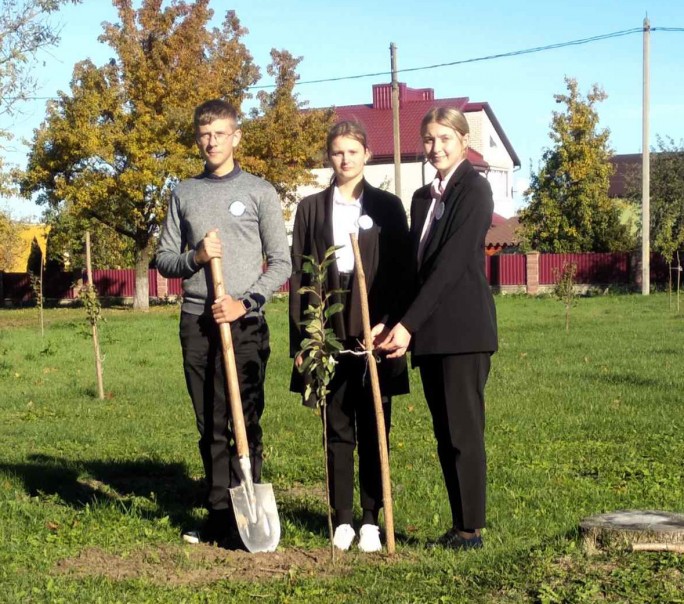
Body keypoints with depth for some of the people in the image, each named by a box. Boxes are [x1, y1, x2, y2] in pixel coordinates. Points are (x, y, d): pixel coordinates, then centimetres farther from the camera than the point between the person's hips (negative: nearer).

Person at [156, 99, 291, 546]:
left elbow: (281, 264, 1)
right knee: (210, 425, 7)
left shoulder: (260, 192, 3)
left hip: (245, 323, -3)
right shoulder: (184, 193, 12)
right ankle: (219, 514, 13)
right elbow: (164, 258, 12)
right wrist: (195, 257, -8)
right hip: (197, 323, 3)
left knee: (246, 422, -3)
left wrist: (245, 303, -11)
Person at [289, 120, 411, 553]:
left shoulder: (387, 206, 6)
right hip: (327, 331, 1)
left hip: (372, 331, -1)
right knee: (337, 430, 5)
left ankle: (372, 520, 11)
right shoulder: (311, 208, 9)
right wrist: (300, 339, -1)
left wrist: (389, 326, -10)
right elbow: (298, 275, 6)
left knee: (373, 430, 4)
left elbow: (400, 272, 3)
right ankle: (342, 519, 13)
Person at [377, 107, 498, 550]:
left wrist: (408, 323, -18)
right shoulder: (423, 197, 17)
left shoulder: (474, 189, -7)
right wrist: (404, 327, 2)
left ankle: (471, 529, 2)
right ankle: (460, 526, 16)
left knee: (463, 431, -5)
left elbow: (452, 261, -16)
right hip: (430, 331, 8)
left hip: (463, 328, -8)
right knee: (444, 434, 9)